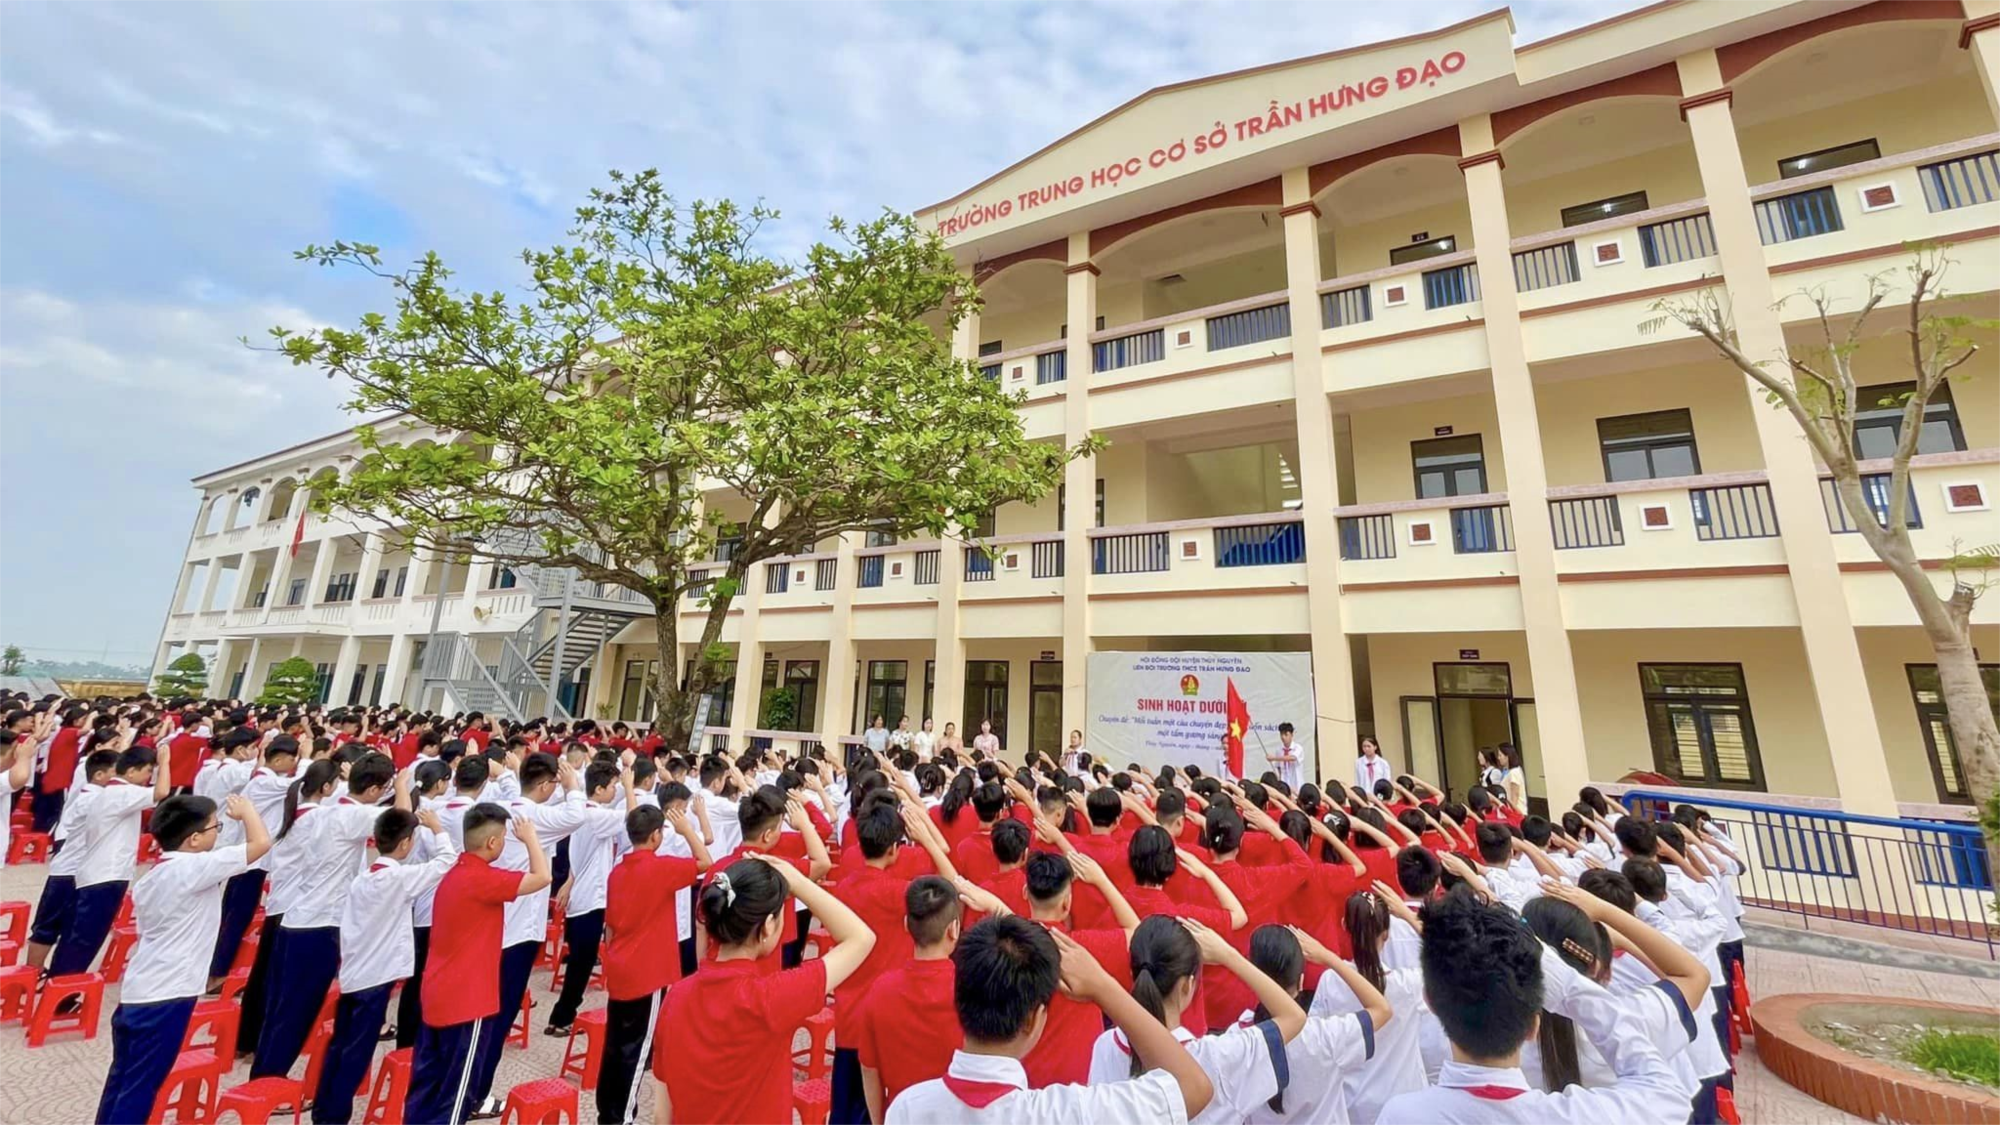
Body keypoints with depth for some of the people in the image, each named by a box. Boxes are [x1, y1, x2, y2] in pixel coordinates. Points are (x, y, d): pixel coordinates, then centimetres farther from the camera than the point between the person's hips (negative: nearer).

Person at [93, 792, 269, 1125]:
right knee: (140, 1086, 2)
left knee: (121, 1078, 20)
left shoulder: (153, 875, 9)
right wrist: (245, 808, -9)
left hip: (136, 992, 9)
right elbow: (261, 842, -26)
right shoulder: (195, 867, -21)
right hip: (166, 997, -9)